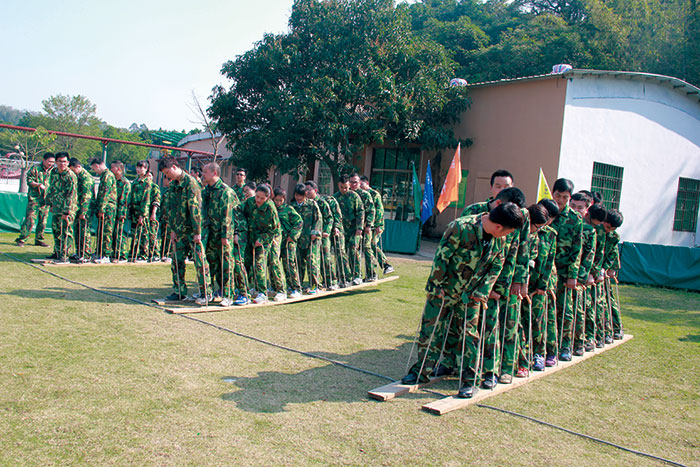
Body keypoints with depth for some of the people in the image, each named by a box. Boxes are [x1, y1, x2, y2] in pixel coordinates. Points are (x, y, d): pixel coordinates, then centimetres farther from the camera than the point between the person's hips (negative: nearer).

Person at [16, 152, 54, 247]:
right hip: (34, 199, -4)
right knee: (30, 219, -8)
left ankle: (39, 239, 17)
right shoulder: (35, 169, -2)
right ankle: (21, 239, 0)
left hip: (46, 200, 4)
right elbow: (29, 180, -5)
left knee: (43, 221, 7)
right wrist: (38, 184, -22)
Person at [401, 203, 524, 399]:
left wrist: (482, 291, -5)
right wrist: (437, 285, -14)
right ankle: (421, 371, 20)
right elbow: (441, 256, -18)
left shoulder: (499, 239, -6)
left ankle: (469, 380, 15)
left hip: (470, 294, 3)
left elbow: (496, 267, 4)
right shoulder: (461, 227, -24)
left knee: (469, 335, 5)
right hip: (443, 290, -3)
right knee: (430, 329, 4)